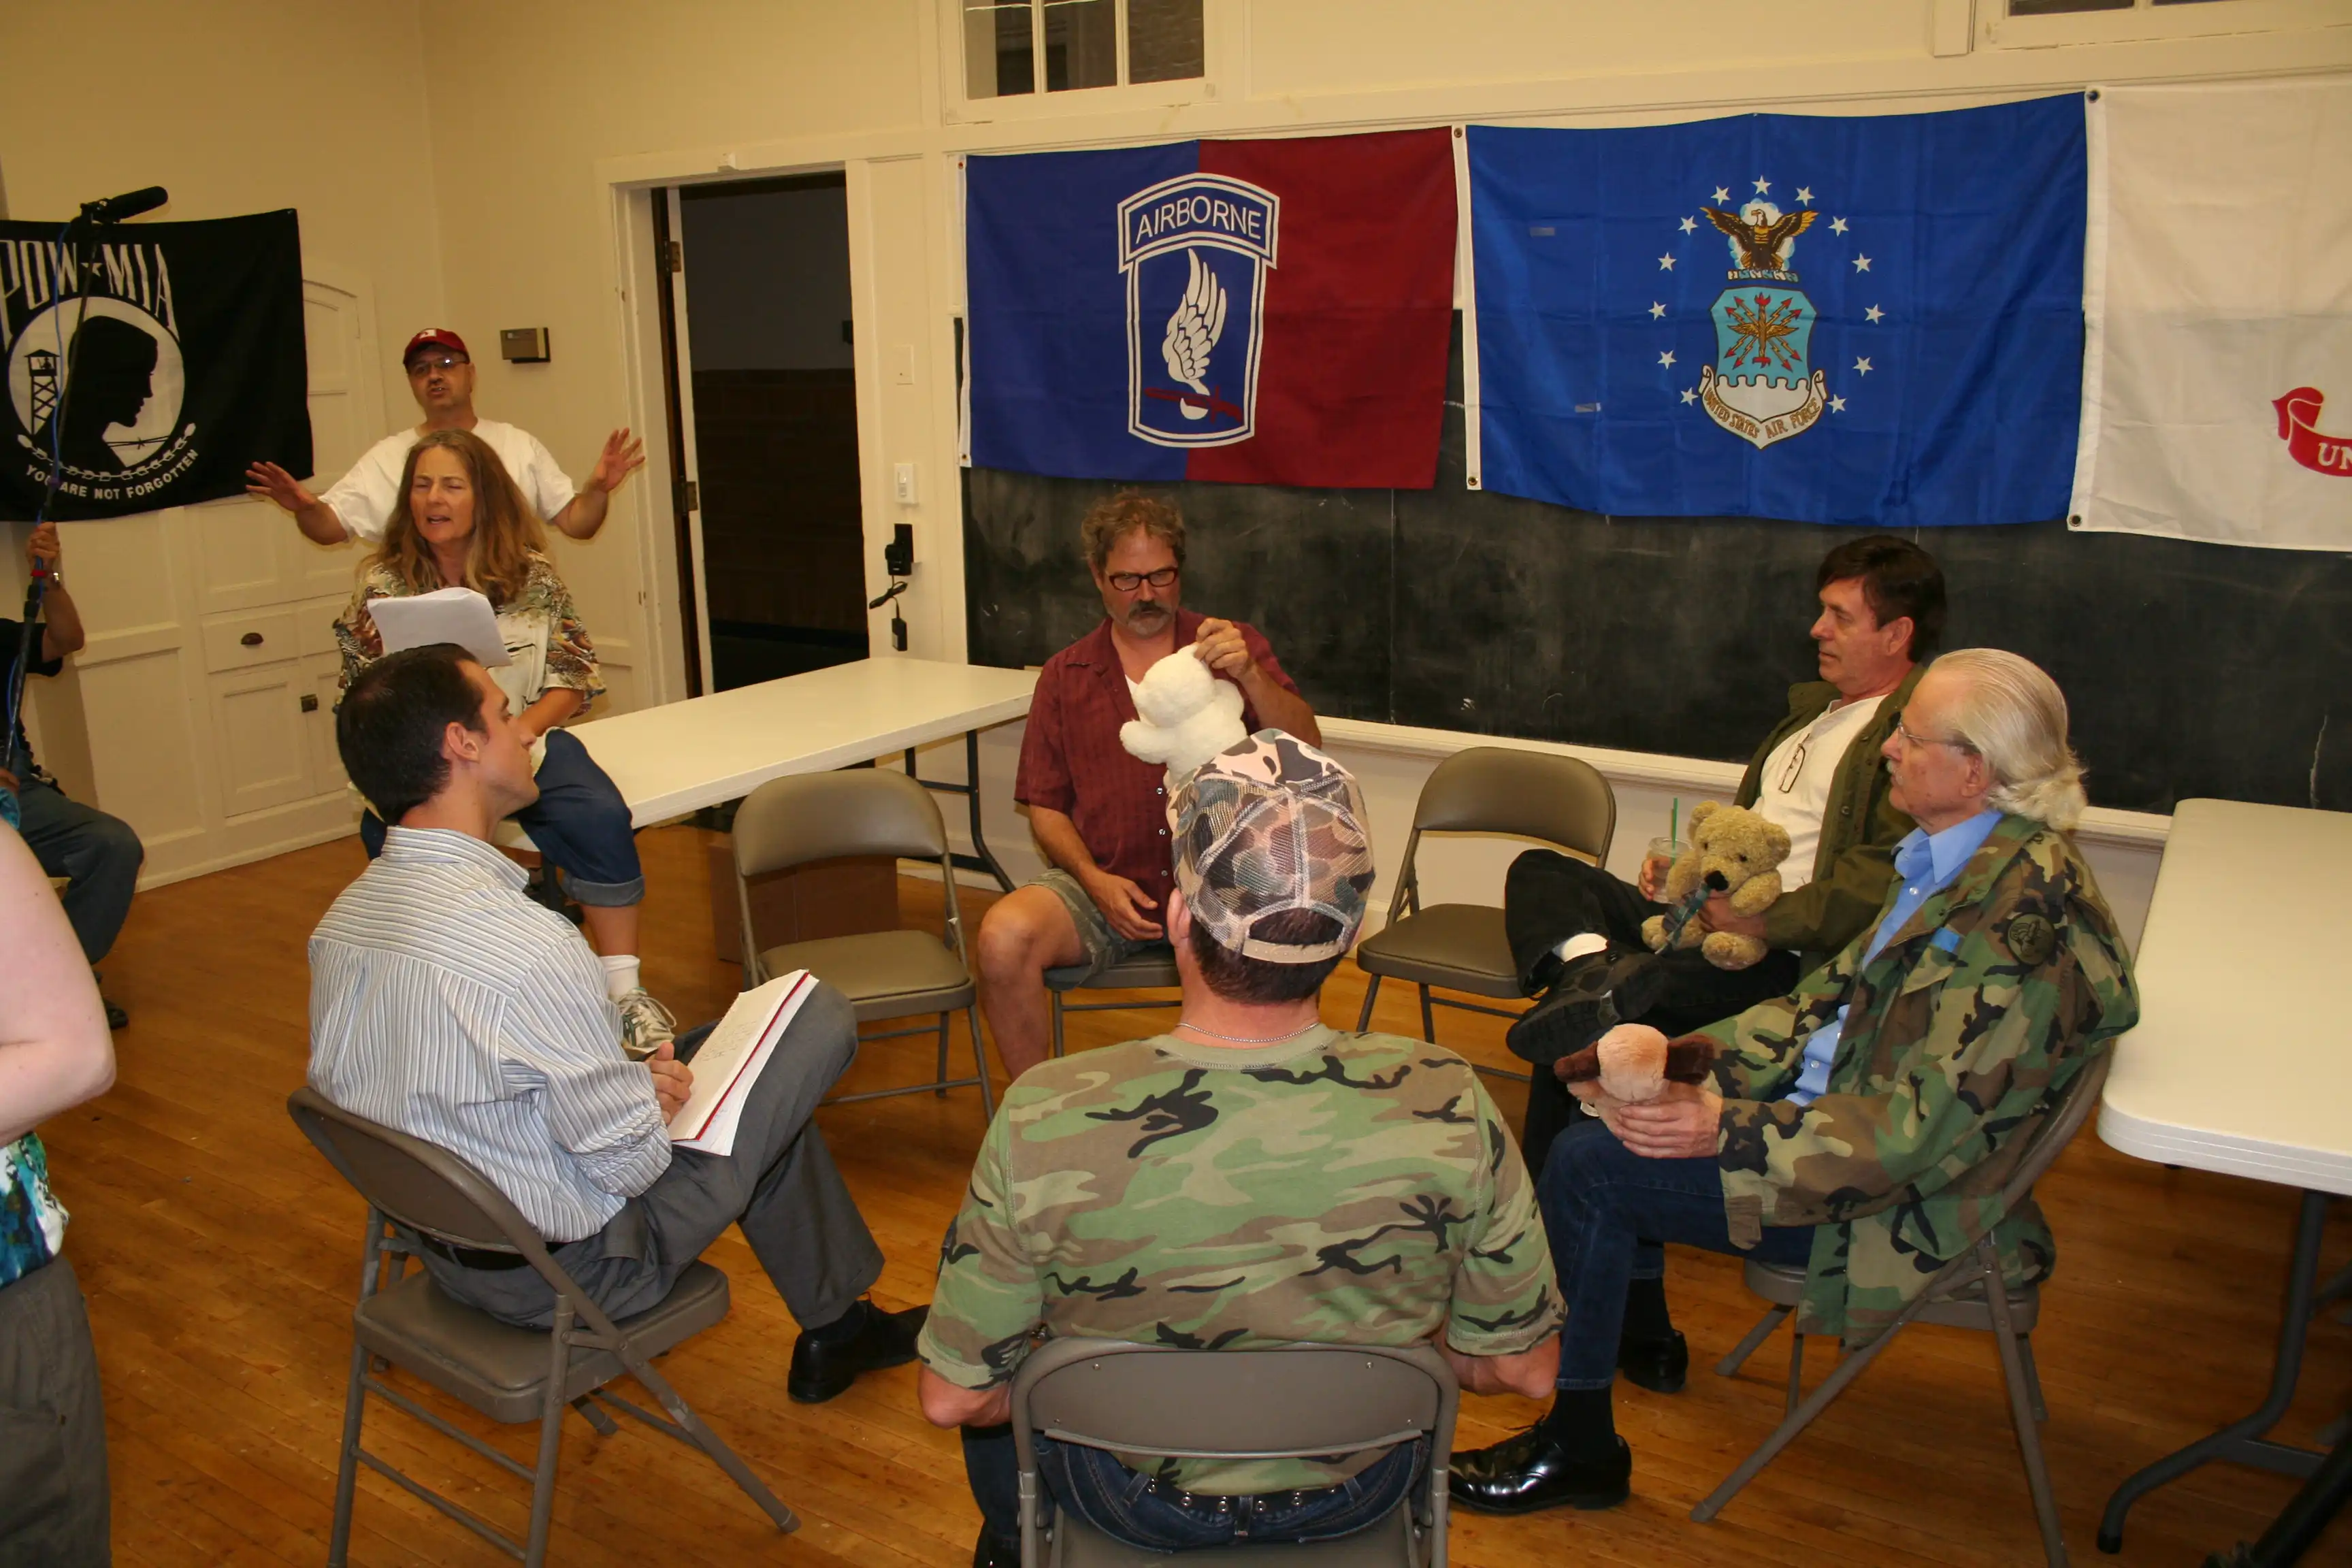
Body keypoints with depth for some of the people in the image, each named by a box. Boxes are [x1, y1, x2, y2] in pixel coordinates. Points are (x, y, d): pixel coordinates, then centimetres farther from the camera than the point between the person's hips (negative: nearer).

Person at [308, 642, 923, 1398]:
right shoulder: (529, 945, -33)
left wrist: (628, 1079, 3)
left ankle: (837, 1328, 38)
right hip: (569, 1272, -8)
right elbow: (630, 1160, -24)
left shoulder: (339, 922, -6)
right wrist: (653, 1097, -2)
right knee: (821, 1012, 1)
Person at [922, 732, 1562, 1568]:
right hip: (1357, 1495, 2)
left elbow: (954, 1398, -18)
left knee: (996, 1386, 30)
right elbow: (1523, 1368, -14)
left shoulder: (1043, 1121, -32)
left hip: (1133, 1498, -1)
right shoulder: (1445, 1107, -29)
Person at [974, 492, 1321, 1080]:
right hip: (1101, 883, 2)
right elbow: (1045, 807, 12)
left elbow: (1305, 754, -3)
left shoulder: (1234, 647, 9)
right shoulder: (1065, 676, 13)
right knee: (1002, 938, -28)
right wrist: (1094, 879, -7)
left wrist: (1248, 676, -21)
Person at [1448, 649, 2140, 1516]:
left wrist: (1729, 1129, -28)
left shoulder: (2018, 910, -27)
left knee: (1587, 1164, -15)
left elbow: (1921, 1128, -28)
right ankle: (1641, 1326, 34)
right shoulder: (1957, 857, 2)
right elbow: (1840, 989, 8)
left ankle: (1578, 1447, 1)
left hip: (1898, 1205, -10)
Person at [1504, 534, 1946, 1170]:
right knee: (1539, 870, -8)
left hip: (1781, 955, -10)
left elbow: (1884, 877, -22)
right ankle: (1591, 961, -34)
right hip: (1710, 914, 10)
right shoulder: (1814, 707, 24)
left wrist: (1767, 921, -25)